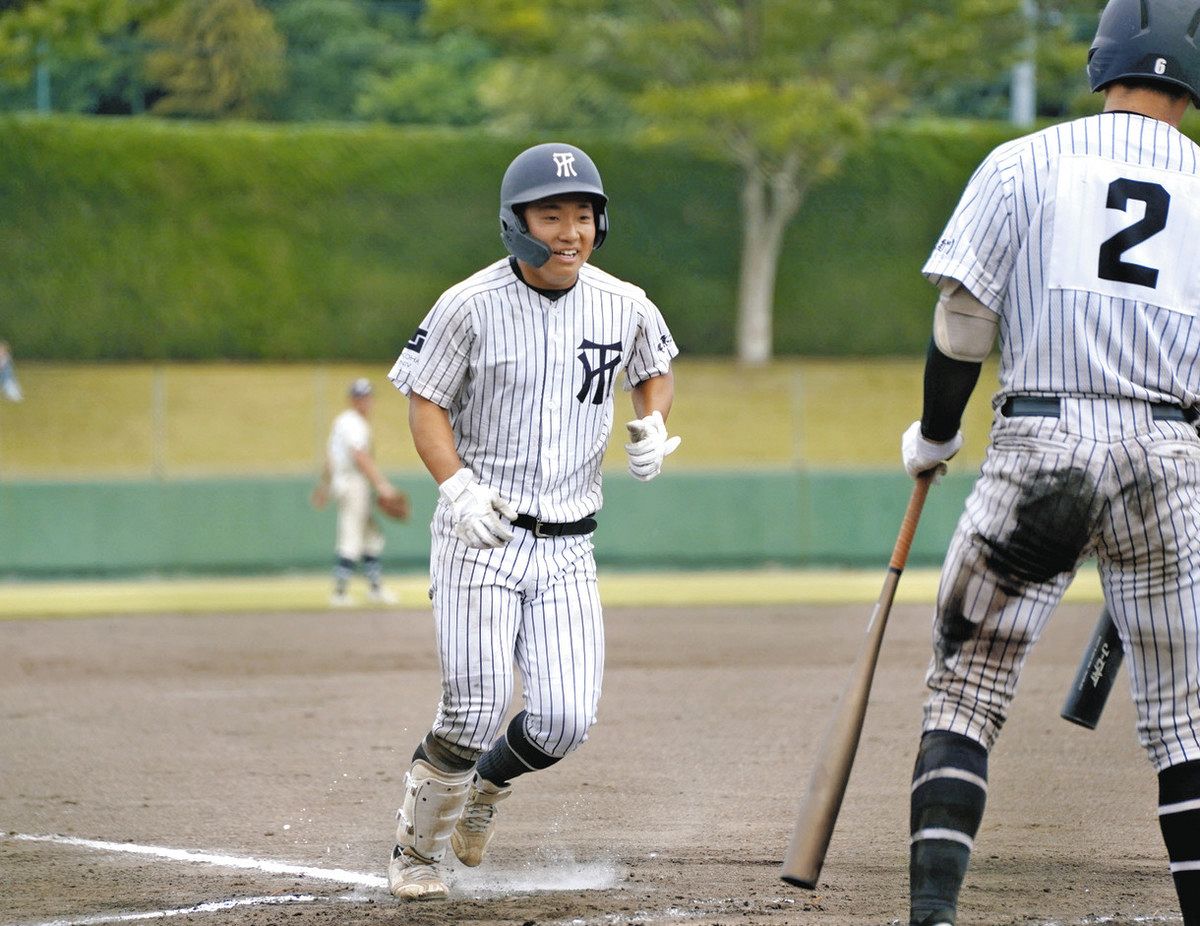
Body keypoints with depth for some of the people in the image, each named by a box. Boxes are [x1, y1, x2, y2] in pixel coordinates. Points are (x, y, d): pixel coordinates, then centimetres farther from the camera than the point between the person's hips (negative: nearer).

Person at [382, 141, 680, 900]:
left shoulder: (625, 308, 0)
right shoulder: (471, 306, -10)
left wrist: (654, 425, -1)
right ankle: (419, 847, 15)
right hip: (480, 534, -3)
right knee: (475, 712, -10)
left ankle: (485, 787, 28)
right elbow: (425, 402, -3)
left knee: (565, 721, -6)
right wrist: (457, 486, -19)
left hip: (567, 548, 3)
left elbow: (657, 367, 21)